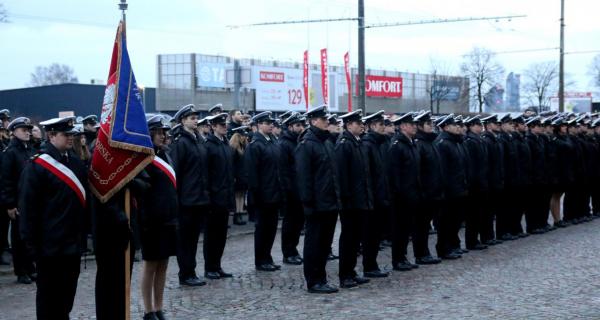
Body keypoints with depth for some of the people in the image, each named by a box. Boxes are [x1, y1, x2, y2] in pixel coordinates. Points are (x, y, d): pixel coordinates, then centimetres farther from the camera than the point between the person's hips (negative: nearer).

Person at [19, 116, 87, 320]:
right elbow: (27, 209, -12)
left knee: (67, 295, 14)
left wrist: (82, 233, 9)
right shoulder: (37, 166, -11)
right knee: (49, 296, 4)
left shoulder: (77, 165, 11)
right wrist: (33, 246, -13)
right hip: (50, 247, -7)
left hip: (73, 245, 7)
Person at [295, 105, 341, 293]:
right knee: (314, 243, 1)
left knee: (325, 243, 13)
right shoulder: (305, 145, -12)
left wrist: (337, 198, 14)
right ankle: (313, 282, 8)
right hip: (317, 205, -8)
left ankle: (321, 280, 21)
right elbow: (303, 177, -15)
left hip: (331, 203, 8)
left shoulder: (327, 142, 14)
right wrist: (308, 203, -18)